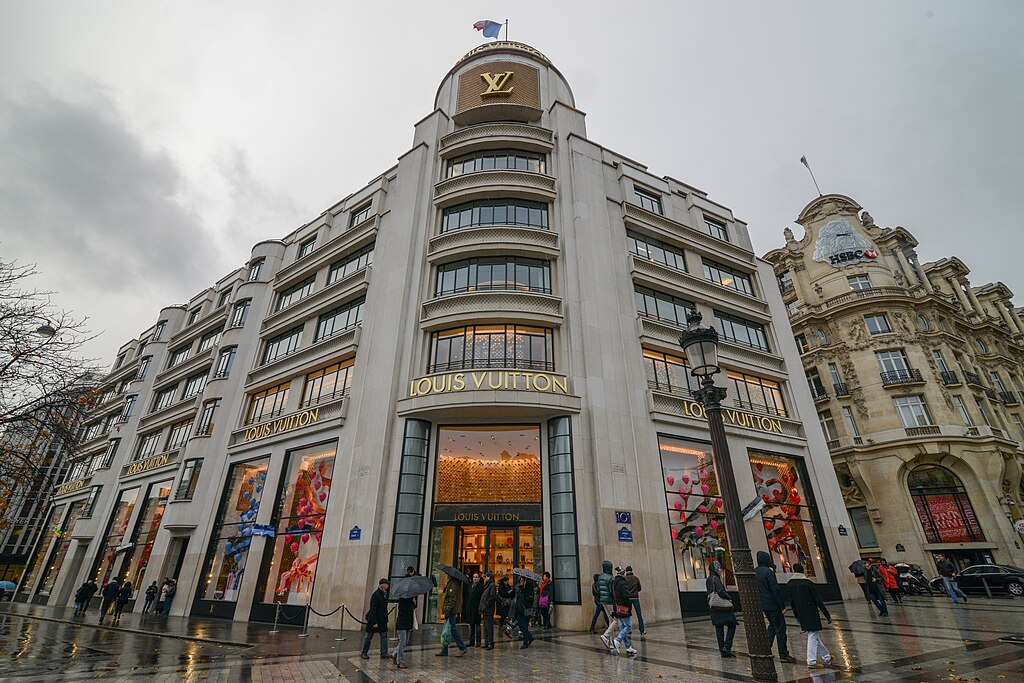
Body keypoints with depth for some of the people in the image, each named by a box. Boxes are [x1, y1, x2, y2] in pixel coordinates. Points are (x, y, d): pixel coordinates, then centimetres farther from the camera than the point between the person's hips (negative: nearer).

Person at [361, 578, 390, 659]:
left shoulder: (385, 594, 5)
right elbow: (373, 609, -21)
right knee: (369, 636, 7)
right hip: (373, 619, -7)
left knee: (384, 635, 1)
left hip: (382, 619, 7)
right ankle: (364, 653, 23)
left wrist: (386, 619, 13)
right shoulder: (376, 595, -19)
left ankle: (383, 653, 4)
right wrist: (374, 622, -22)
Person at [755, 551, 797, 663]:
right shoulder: (768, 572, -19)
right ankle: (783, 655, 8)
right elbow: (775, 590, -18)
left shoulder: (755, 572, 6)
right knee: (780, 628, 2)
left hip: (763, 604, 8)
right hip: (773, 604, -8)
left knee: (773, 625, 21)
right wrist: (782, 606, -14)